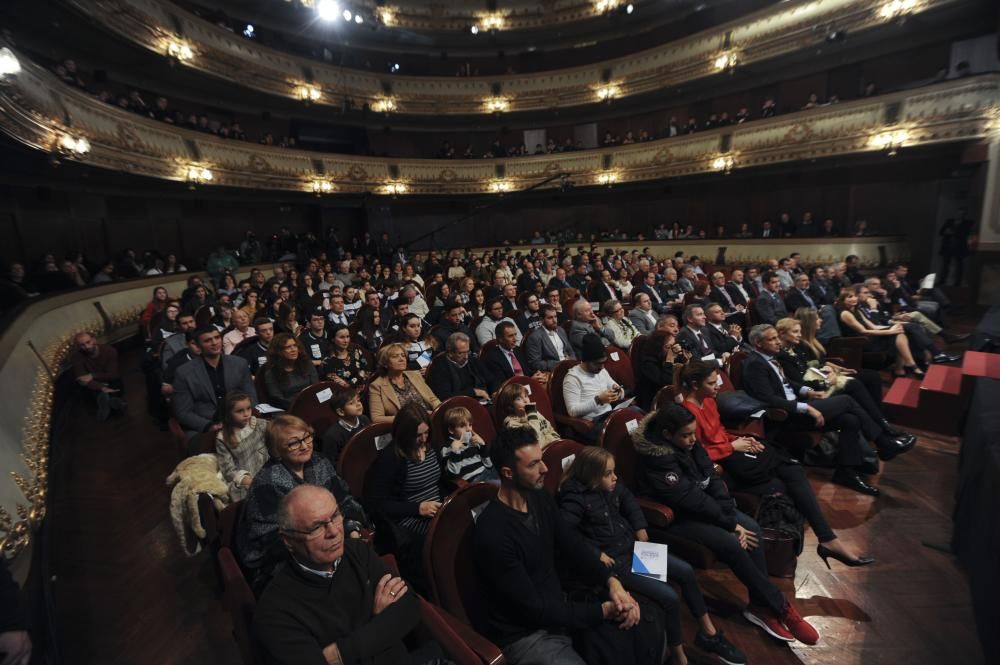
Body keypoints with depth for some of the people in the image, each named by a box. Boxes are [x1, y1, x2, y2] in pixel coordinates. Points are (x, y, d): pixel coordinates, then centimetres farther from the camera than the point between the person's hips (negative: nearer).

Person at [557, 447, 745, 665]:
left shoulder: (611, 486, -1)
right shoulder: (575, 498, -26)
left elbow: (629, 500, 20)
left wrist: (640, 528, 8)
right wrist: (596, 553, -28)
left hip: (632, 546, 9)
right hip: (612, 560, -9)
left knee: (686, 571, 7)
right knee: (669, 597, -15)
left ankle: (708, 633, 28)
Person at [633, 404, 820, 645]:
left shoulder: (690, 444, -5)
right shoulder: (657, 460, -29)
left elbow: (713, 480, -4)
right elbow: (691, 499, -26)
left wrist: (732, 517, -15)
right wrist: (731, 524, -18)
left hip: (701, 505, 8)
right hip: (675, 516, -8)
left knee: (752, 528, -11)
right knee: (732, 544, -21)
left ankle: (760, 606, -1)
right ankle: (780, 607, -1)